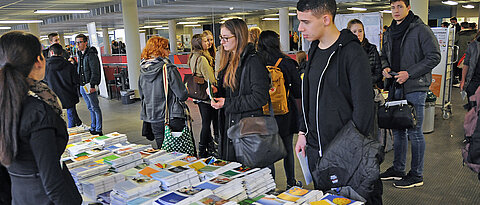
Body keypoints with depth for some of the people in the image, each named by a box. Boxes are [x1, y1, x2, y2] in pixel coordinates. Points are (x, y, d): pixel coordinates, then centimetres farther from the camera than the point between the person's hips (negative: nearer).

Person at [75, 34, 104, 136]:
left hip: (90, 86, -9)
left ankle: (98, 130, 2)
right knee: (90, 108, 15)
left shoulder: (91, 54, -13)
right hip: (82, 86, 9)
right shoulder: (80, 54, 14)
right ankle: (93, 128, 23)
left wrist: (92, 85, -20)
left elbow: (95, 72, -17)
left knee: (95, 108, -3)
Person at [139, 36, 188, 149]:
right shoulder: (169, 69, -17)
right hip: (171, 118, -6)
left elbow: (142, 96, 12)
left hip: (153, 120, 6)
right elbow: (183, 95, -16)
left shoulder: (143, 71, 3)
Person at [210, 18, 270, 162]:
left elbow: (260, 98, -20)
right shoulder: (229, 60, 13)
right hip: (228, 124, 8)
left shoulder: (253, 61, -15)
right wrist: (216, 91, 1)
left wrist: (227, 103, -18)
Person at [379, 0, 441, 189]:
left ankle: (416, 175, 13)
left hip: (415, 87, -7)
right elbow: (384, 55, 23)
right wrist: (385, 67, 1)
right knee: (398, 129, 14)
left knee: (414, 132, 0)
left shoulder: (421, 30, -8)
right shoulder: (390, 33, 13)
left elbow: (434, 57, -12)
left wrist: (409, 73, -17)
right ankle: (397, 169, 27)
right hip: (396, 87, 7)